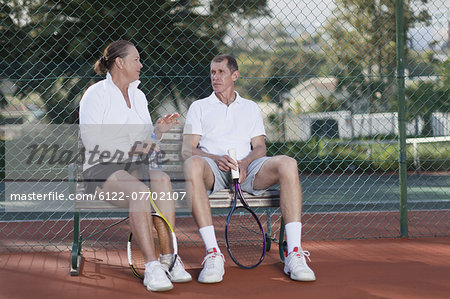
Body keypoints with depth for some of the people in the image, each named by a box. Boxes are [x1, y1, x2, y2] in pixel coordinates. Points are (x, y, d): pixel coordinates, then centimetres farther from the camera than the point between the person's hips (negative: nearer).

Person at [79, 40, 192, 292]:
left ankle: (169, 257, -31)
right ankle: (152, 266, -36)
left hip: (133, 167, 6)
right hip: (100, 169, -5)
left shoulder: (138, 95, 19)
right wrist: (130, 148, -22)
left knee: (162, 179, -28)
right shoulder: (96, 94, -2)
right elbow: (91, 140, -13)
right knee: (140, 190, -35)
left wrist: (158, 131, -2)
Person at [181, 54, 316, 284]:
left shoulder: (251, 108, 25)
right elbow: (187, 149, 7)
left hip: (247, 169, 2)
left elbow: (260, 147, 13)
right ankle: (213, 255, -40)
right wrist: (216, 159, -13)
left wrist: (245, 162, -11)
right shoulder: (198, 107, 20)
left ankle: (294, 254, -33)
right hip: (213, 170, -1)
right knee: (193, 165, -39)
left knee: (287, 163, -29)